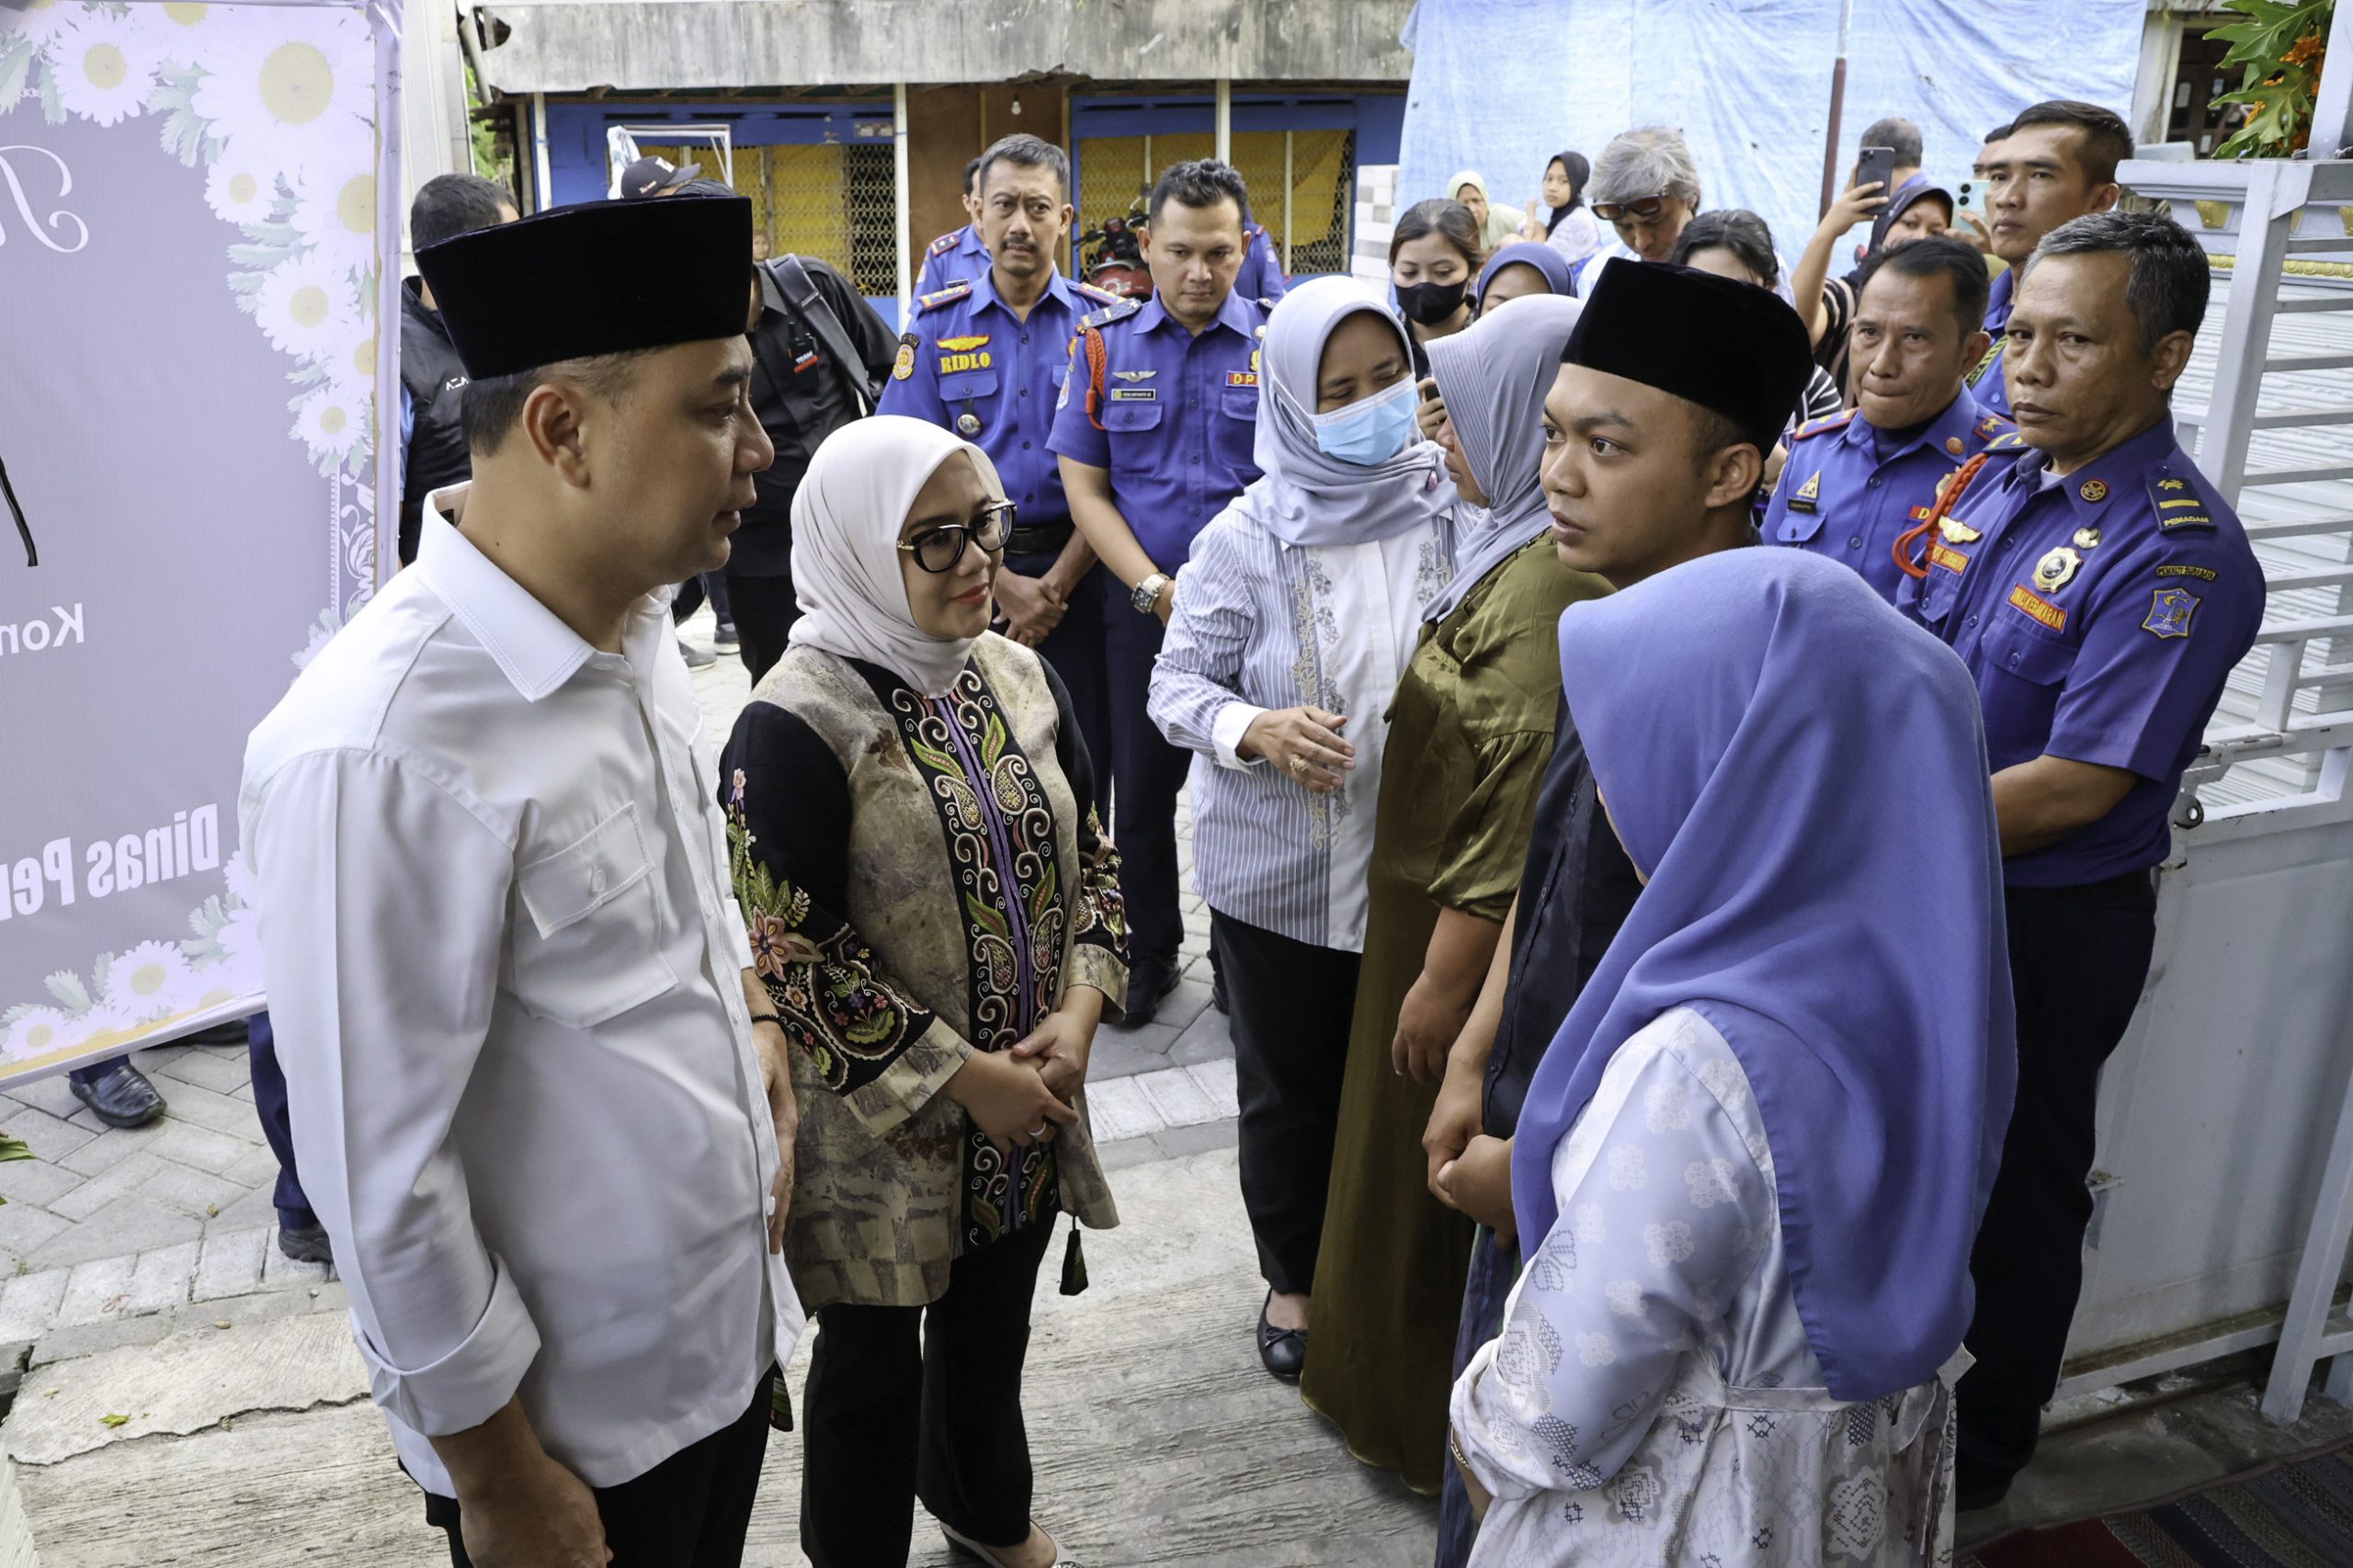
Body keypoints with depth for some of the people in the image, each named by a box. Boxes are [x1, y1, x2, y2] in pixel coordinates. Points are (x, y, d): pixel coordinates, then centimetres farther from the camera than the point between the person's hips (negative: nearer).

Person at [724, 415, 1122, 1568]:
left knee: (993, 1320, 26)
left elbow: (1089, 854, 7)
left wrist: (1078, 1012, -8)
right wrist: (963, 1076, -18)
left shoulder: (1019, 677, 0)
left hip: (1029, 1096, 6)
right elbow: (791, 956, -20)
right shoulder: (797, 725, -20)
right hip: (879, 1123, -6)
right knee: (874, 1354, 16)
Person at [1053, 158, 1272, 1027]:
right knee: (1141, 790, 10)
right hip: (1142, 605, 1)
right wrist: (1156, 587, -10)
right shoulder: (1104, 342, 2)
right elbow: (1084, 484, 0)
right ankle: (1149, 952, 29)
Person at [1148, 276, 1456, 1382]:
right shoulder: (1249, 536, -11)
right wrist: (1256, 730, -26)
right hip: (1281, 875, -1)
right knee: (1289, 1091, 15)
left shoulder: (1449, 508, -6)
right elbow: (1176, 684, -7)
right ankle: (1294, 1279, 39)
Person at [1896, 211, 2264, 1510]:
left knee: (2013, 1191, 14)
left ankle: (1978, 1451, 37)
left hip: (2040, 929, -7)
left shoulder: (2177, 555, -22)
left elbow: (2072, 787, -25)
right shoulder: (1992, 480, 1)